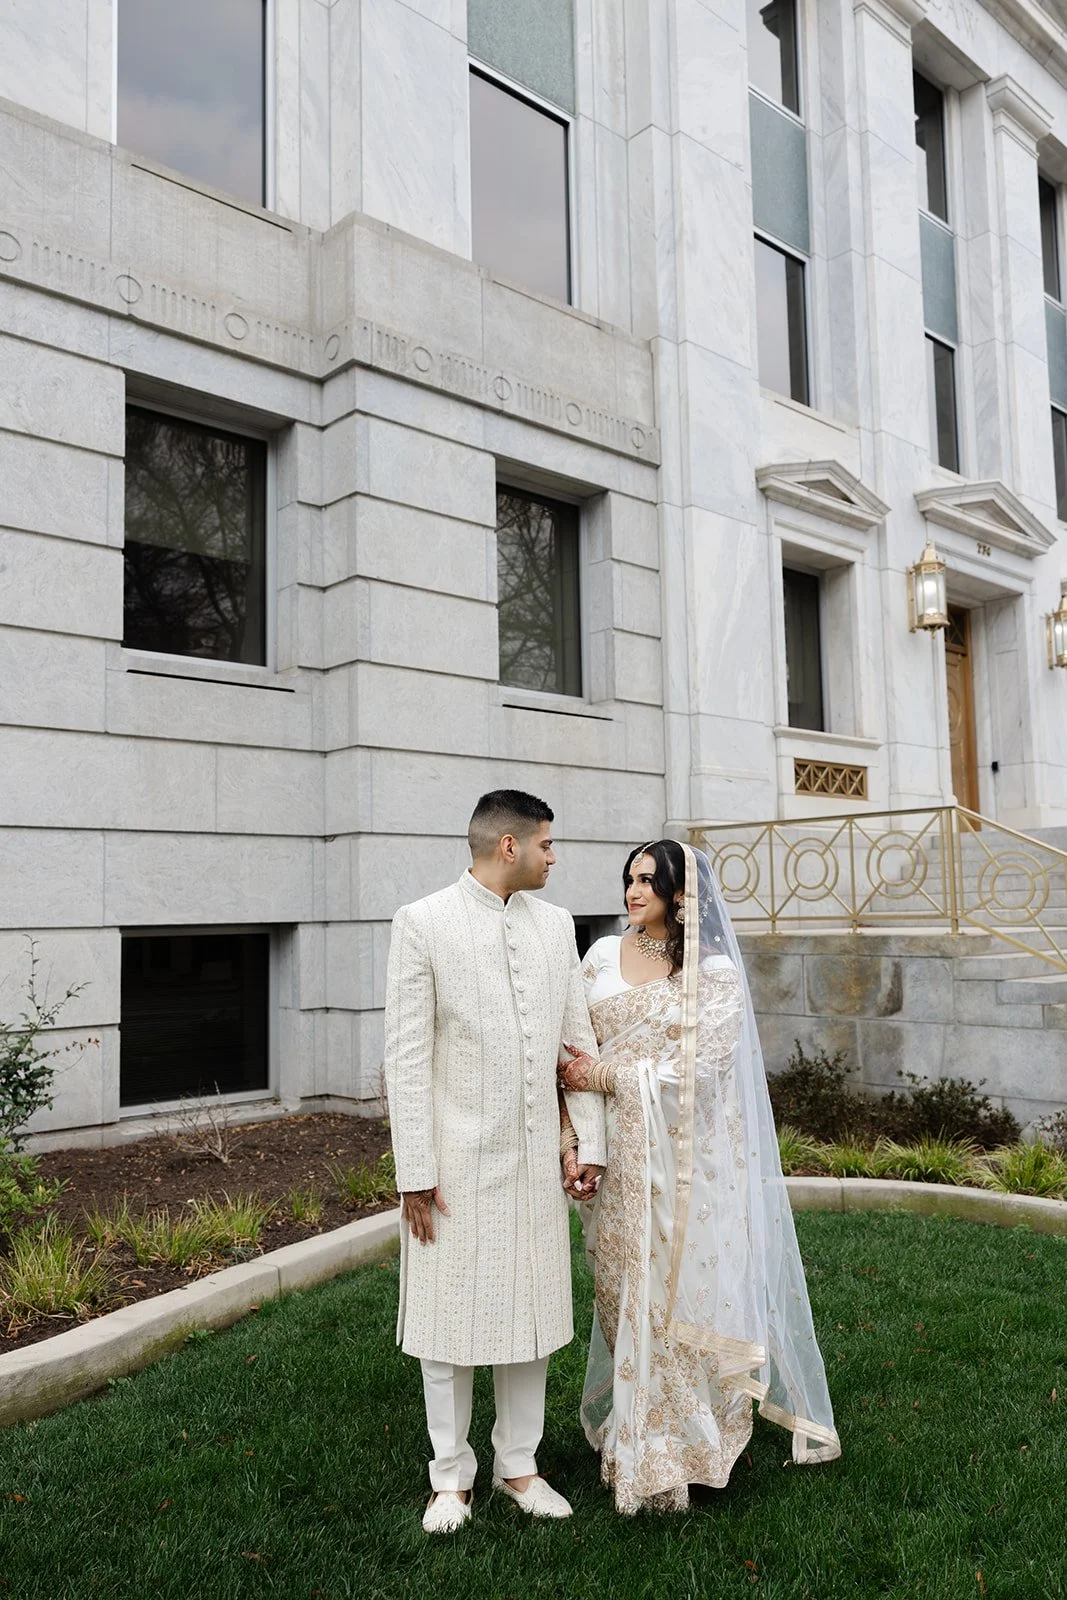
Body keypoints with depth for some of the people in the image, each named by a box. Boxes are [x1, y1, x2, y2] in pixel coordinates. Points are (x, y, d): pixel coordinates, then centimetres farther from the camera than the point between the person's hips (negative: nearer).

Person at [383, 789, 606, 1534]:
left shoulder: (555, 923, 6)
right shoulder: (422, 923, -8)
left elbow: (580, 1039, 9)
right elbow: (407, 1055, -9)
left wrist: (589, 1142, 5)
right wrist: (415, 1171, -10)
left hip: (536, 1158, 4)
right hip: (456, 1157, -4)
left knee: (531, 1313, 13)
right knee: (449, 1318, 8)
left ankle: (519, 1465, 31)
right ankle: (452, 1477, 27)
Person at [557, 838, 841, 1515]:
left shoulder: (716, 973, -5)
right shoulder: (603, 957, 6)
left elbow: (697, 1065, -14)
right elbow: (576, 1051, 5)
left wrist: (607, 1075, -14)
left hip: (687, 1158, -3)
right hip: (619, 1153, 3)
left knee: (680, 1295, 3)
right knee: (626, 1296, 11)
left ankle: (672, 1456, 21)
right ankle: (634, 1437, 29)